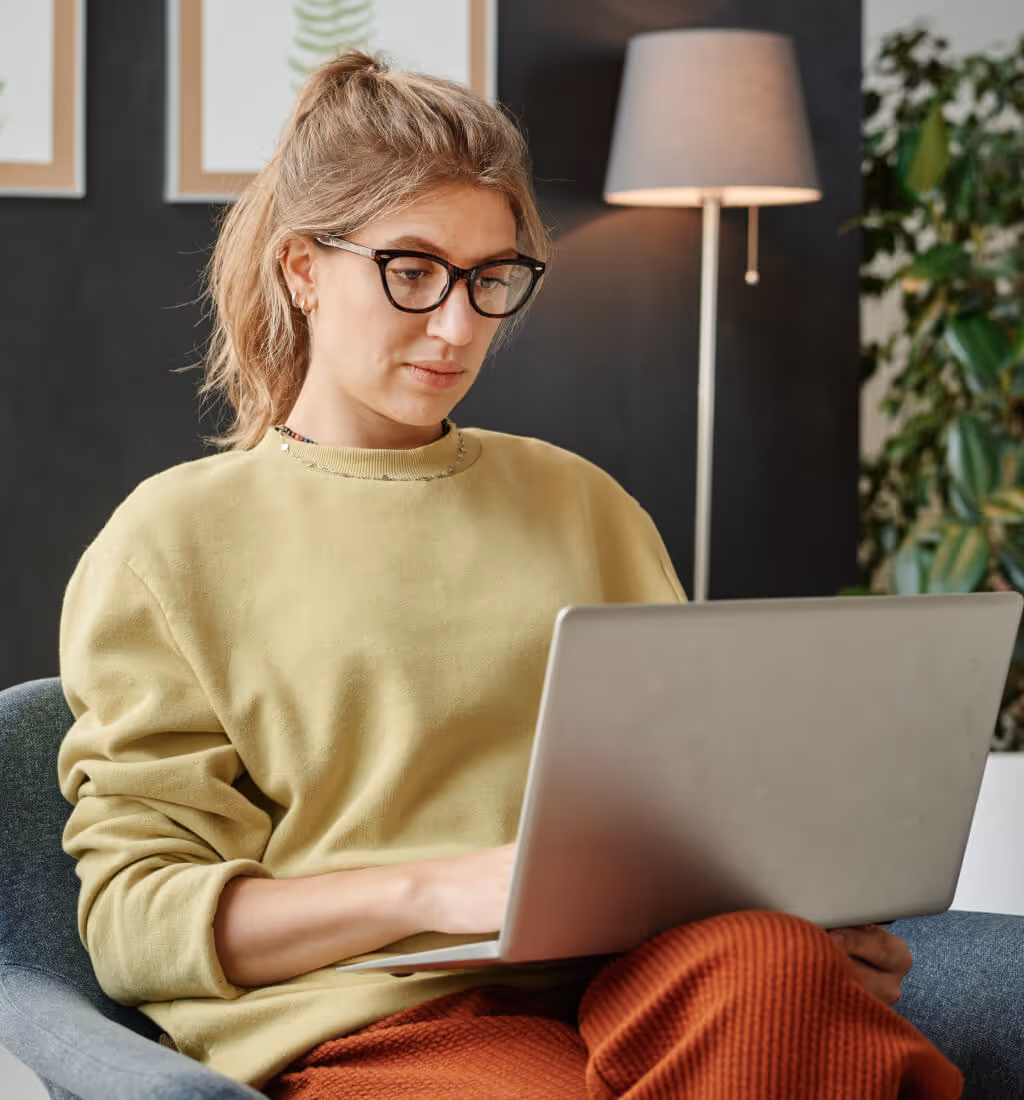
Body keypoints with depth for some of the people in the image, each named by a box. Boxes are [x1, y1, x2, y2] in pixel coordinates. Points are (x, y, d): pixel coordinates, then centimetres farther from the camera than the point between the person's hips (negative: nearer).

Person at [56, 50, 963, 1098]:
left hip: (614, 976, 5)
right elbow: (130, 915, 0)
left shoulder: (581, 502, 23)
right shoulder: (171, 539, 8)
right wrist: (436, 891, -14)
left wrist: (796, 899, -4)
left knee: (768, 967, -34)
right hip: (358, 1015, -4)